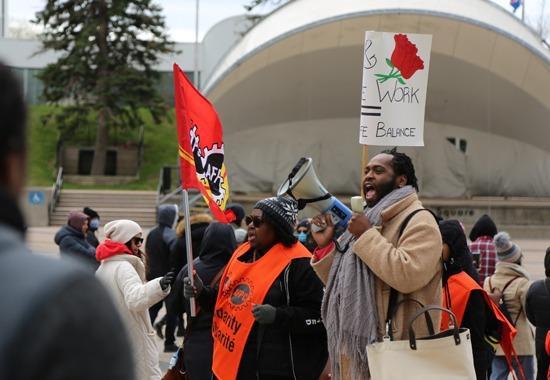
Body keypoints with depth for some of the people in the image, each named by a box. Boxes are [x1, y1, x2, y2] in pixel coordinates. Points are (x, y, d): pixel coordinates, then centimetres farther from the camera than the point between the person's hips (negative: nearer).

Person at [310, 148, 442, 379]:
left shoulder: (419, 221, -6)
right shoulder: (367, 221, 21)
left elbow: (408, 275, -24)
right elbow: (342, 284, 23)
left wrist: (367, 236, -15)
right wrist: (325, 246, 8)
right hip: (356, 348, 9)